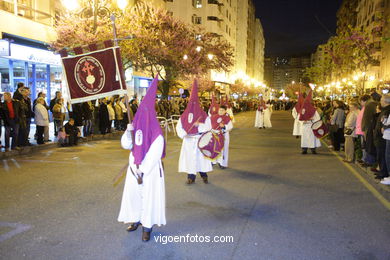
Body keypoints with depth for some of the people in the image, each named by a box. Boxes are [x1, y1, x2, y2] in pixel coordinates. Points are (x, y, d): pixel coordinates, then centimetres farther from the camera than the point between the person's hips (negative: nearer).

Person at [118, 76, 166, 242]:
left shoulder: (156, 134, -15)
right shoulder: (136, 127, 2)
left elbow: (154, 155, -17)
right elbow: (126, 145, 3)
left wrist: (142, 171, -16)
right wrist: (128, 131, -14)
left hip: (151, 170, -6)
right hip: (135, 168, 6)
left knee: (149, 195, 2)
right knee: (133, 193, 11)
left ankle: (147, 226, 15)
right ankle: (136, 219, 31)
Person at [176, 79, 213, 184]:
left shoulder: (203, 115, -2)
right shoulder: (185, 115, 4)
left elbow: (208, 127, -8)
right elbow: (179, 127, 2)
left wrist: (199, 125, -24)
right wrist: (183, 134, -15)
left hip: (200, 140, -2)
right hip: (188, 141, 2)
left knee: (201, 157, 1)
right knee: (189, 158, 3)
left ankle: (204, 175, 17)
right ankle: (191, 177, 11)